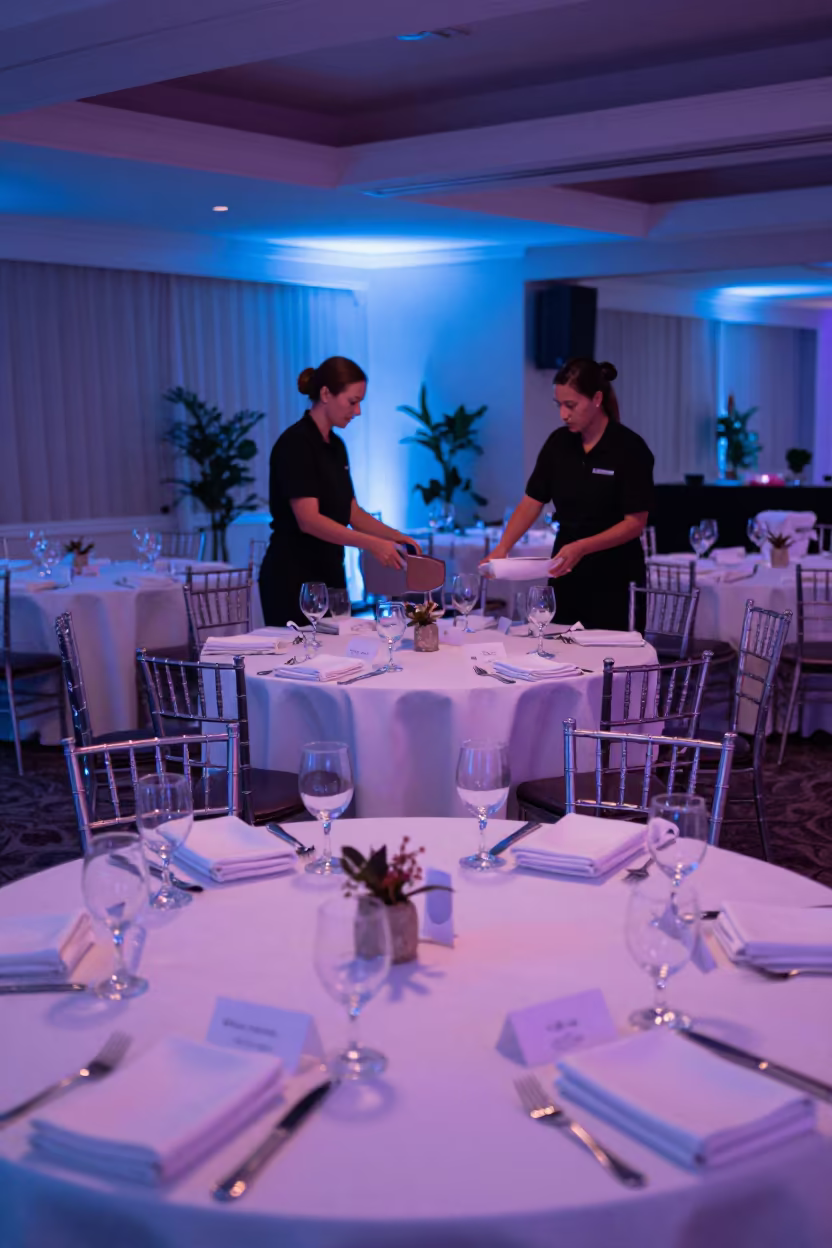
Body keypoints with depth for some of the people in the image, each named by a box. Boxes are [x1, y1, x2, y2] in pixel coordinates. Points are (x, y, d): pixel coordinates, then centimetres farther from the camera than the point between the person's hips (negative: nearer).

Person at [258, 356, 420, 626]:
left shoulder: (336, 446, 11)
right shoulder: (295, 443, -16)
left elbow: (350, 511, 16)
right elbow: (308, 520, -25)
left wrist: (394, 535, 1)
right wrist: (372, 544, -32)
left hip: (329, 574, 9)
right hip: (293, 579, -9)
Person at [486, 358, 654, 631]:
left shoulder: (629, 448, -11)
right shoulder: (558, 442, 3)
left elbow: (635, 522, -14)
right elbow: (531, 503, 4)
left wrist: (582, 547, -26)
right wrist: (502, 547, -12)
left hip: (613, 580, -4)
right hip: (566, 575, 4)